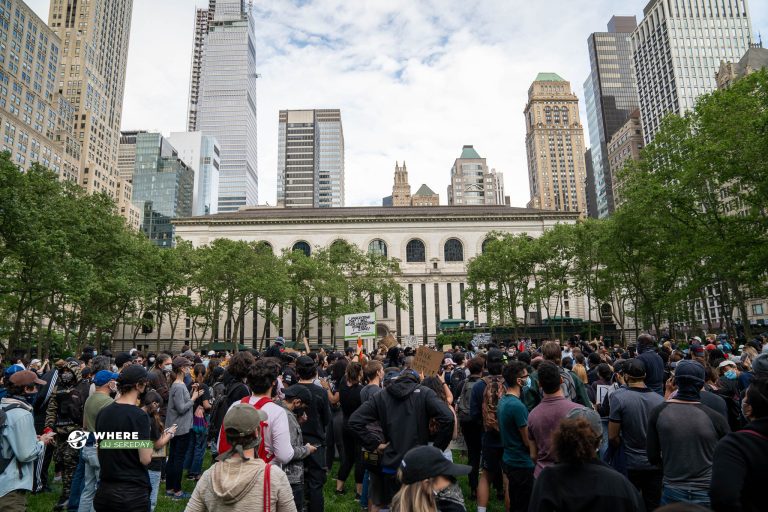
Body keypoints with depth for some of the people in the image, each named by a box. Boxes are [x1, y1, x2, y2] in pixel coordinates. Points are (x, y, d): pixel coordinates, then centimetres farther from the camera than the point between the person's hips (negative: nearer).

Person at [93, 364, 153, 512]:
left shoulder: (102, 413, 2)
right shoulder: (139, 415, -19)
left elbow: (100, 451, 13)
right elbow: (145, 459, -18)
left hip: (105, 489, 6)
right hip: (132, 492, -6)